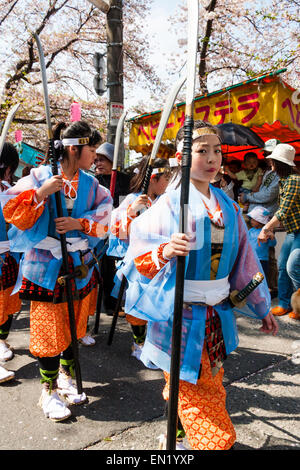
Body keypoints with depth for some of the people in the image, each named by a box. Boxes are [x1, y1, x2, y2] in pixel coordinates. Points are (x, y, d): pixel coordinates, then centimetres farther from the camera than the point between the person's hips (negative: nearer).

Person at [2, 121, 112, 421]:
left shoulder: (90, 183, 3)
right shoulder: (41, 176, -8)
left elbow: (105, 214, -1)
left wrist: (80, 223, -16)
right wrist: (42, 193, -24)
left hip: (79, 264, 4)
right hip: (46, 265, -4)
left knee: (74, 326, 16)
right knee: (48, 329, 4)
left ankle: (66, 378, 39)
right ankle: (48, 390, 25)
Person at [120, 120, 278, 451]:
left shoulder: (227, 206, 4)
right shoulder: (169, 204, -11)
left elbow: (243, 258, 11)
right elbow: (139, 257, -14)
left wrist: (261, 307, 17)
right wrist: (164, 252, -36)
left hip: (216, 314, 6)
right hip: (181, 315, -5)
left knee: (209, 388, 20)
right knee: (192, 395, 5)